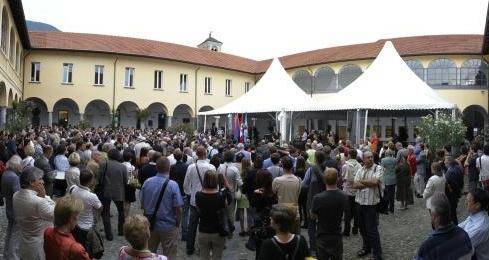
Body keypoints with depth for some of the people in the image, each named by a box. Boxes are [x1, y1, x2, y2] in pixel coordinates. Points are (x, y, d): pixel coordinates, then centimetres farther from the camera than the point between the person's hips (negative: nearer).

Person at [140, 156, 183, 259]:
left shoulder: (147, 182, -7)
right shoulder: (173, 185, -19)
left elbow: (142, 203, 3)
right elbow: (178, 208, -17)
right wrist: (177, 223, 1)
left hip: (150, 224, 4)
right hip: (168, 226, -4)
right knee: (169, 255, 11)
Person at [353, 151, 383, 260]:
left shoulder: (378, 168, -6)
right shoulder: (360, 170, 8)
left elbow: (375, 181, -21)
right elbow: (355, 185, -1)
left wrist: (361, 181, -7)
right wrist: (369, 184, -13)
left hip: (372, 203, -5)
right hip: (360, 202, 5)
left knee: (372, 229, -2)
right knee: (362, 227, 16)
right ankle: (366, 247, 35)